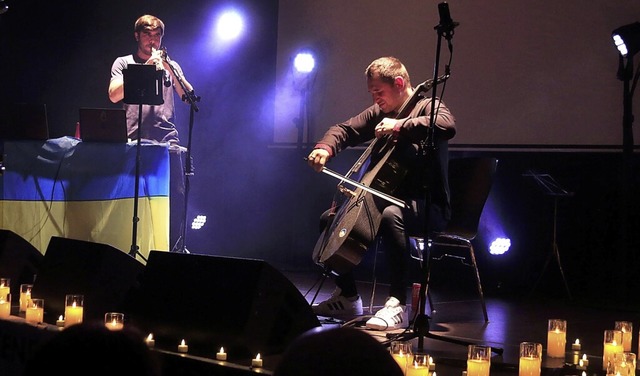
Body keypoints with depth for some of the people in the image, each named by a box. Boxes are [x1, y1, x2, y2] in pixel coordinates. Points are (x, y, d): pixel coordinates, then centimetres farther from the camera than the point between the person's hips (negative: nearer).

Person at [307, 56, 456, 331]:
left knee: (391, 215, -40)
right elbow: (344, 130, 14)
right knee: (330, 218, 3)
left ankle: (398, 304, -36)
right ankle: (348, 297, 14)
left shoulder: (427, 107, -9)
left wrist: (400, 125, -32)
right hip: (390, 198, 8)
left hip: (427, 206, -8)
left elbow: (447, 126, -31)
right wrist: (324, 148, -7)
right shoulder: (379, 113, 13)